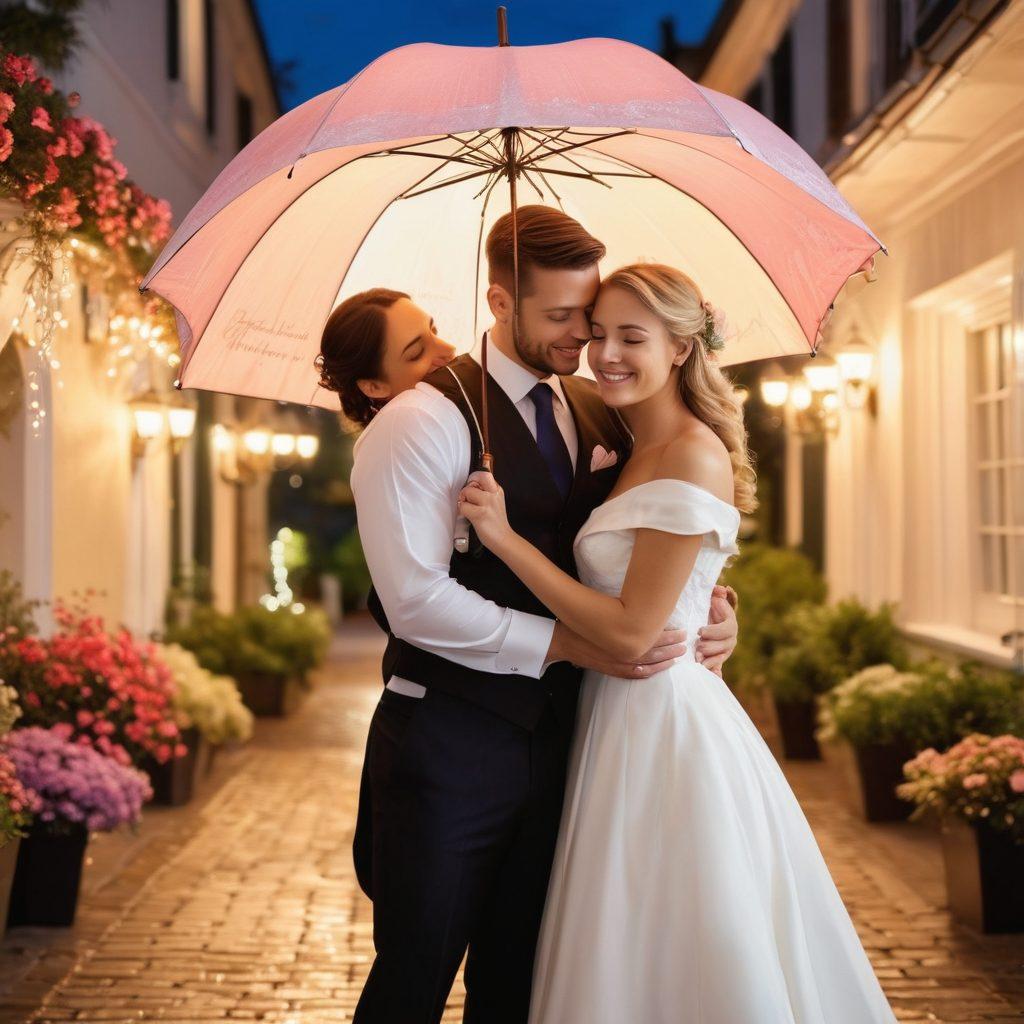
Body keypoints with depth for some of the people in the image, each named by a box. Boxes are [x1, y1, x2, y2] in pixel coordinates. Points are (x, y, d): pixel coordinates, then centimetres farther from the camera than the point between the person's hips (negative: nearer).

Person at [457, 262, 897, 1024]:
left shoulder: (694, 456, -17)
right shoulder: (633, 454, 11)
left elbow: (630, 631, -21)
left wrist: (506, 537, -19)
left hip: (667, 722, -9)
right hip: (623, 714, 9)